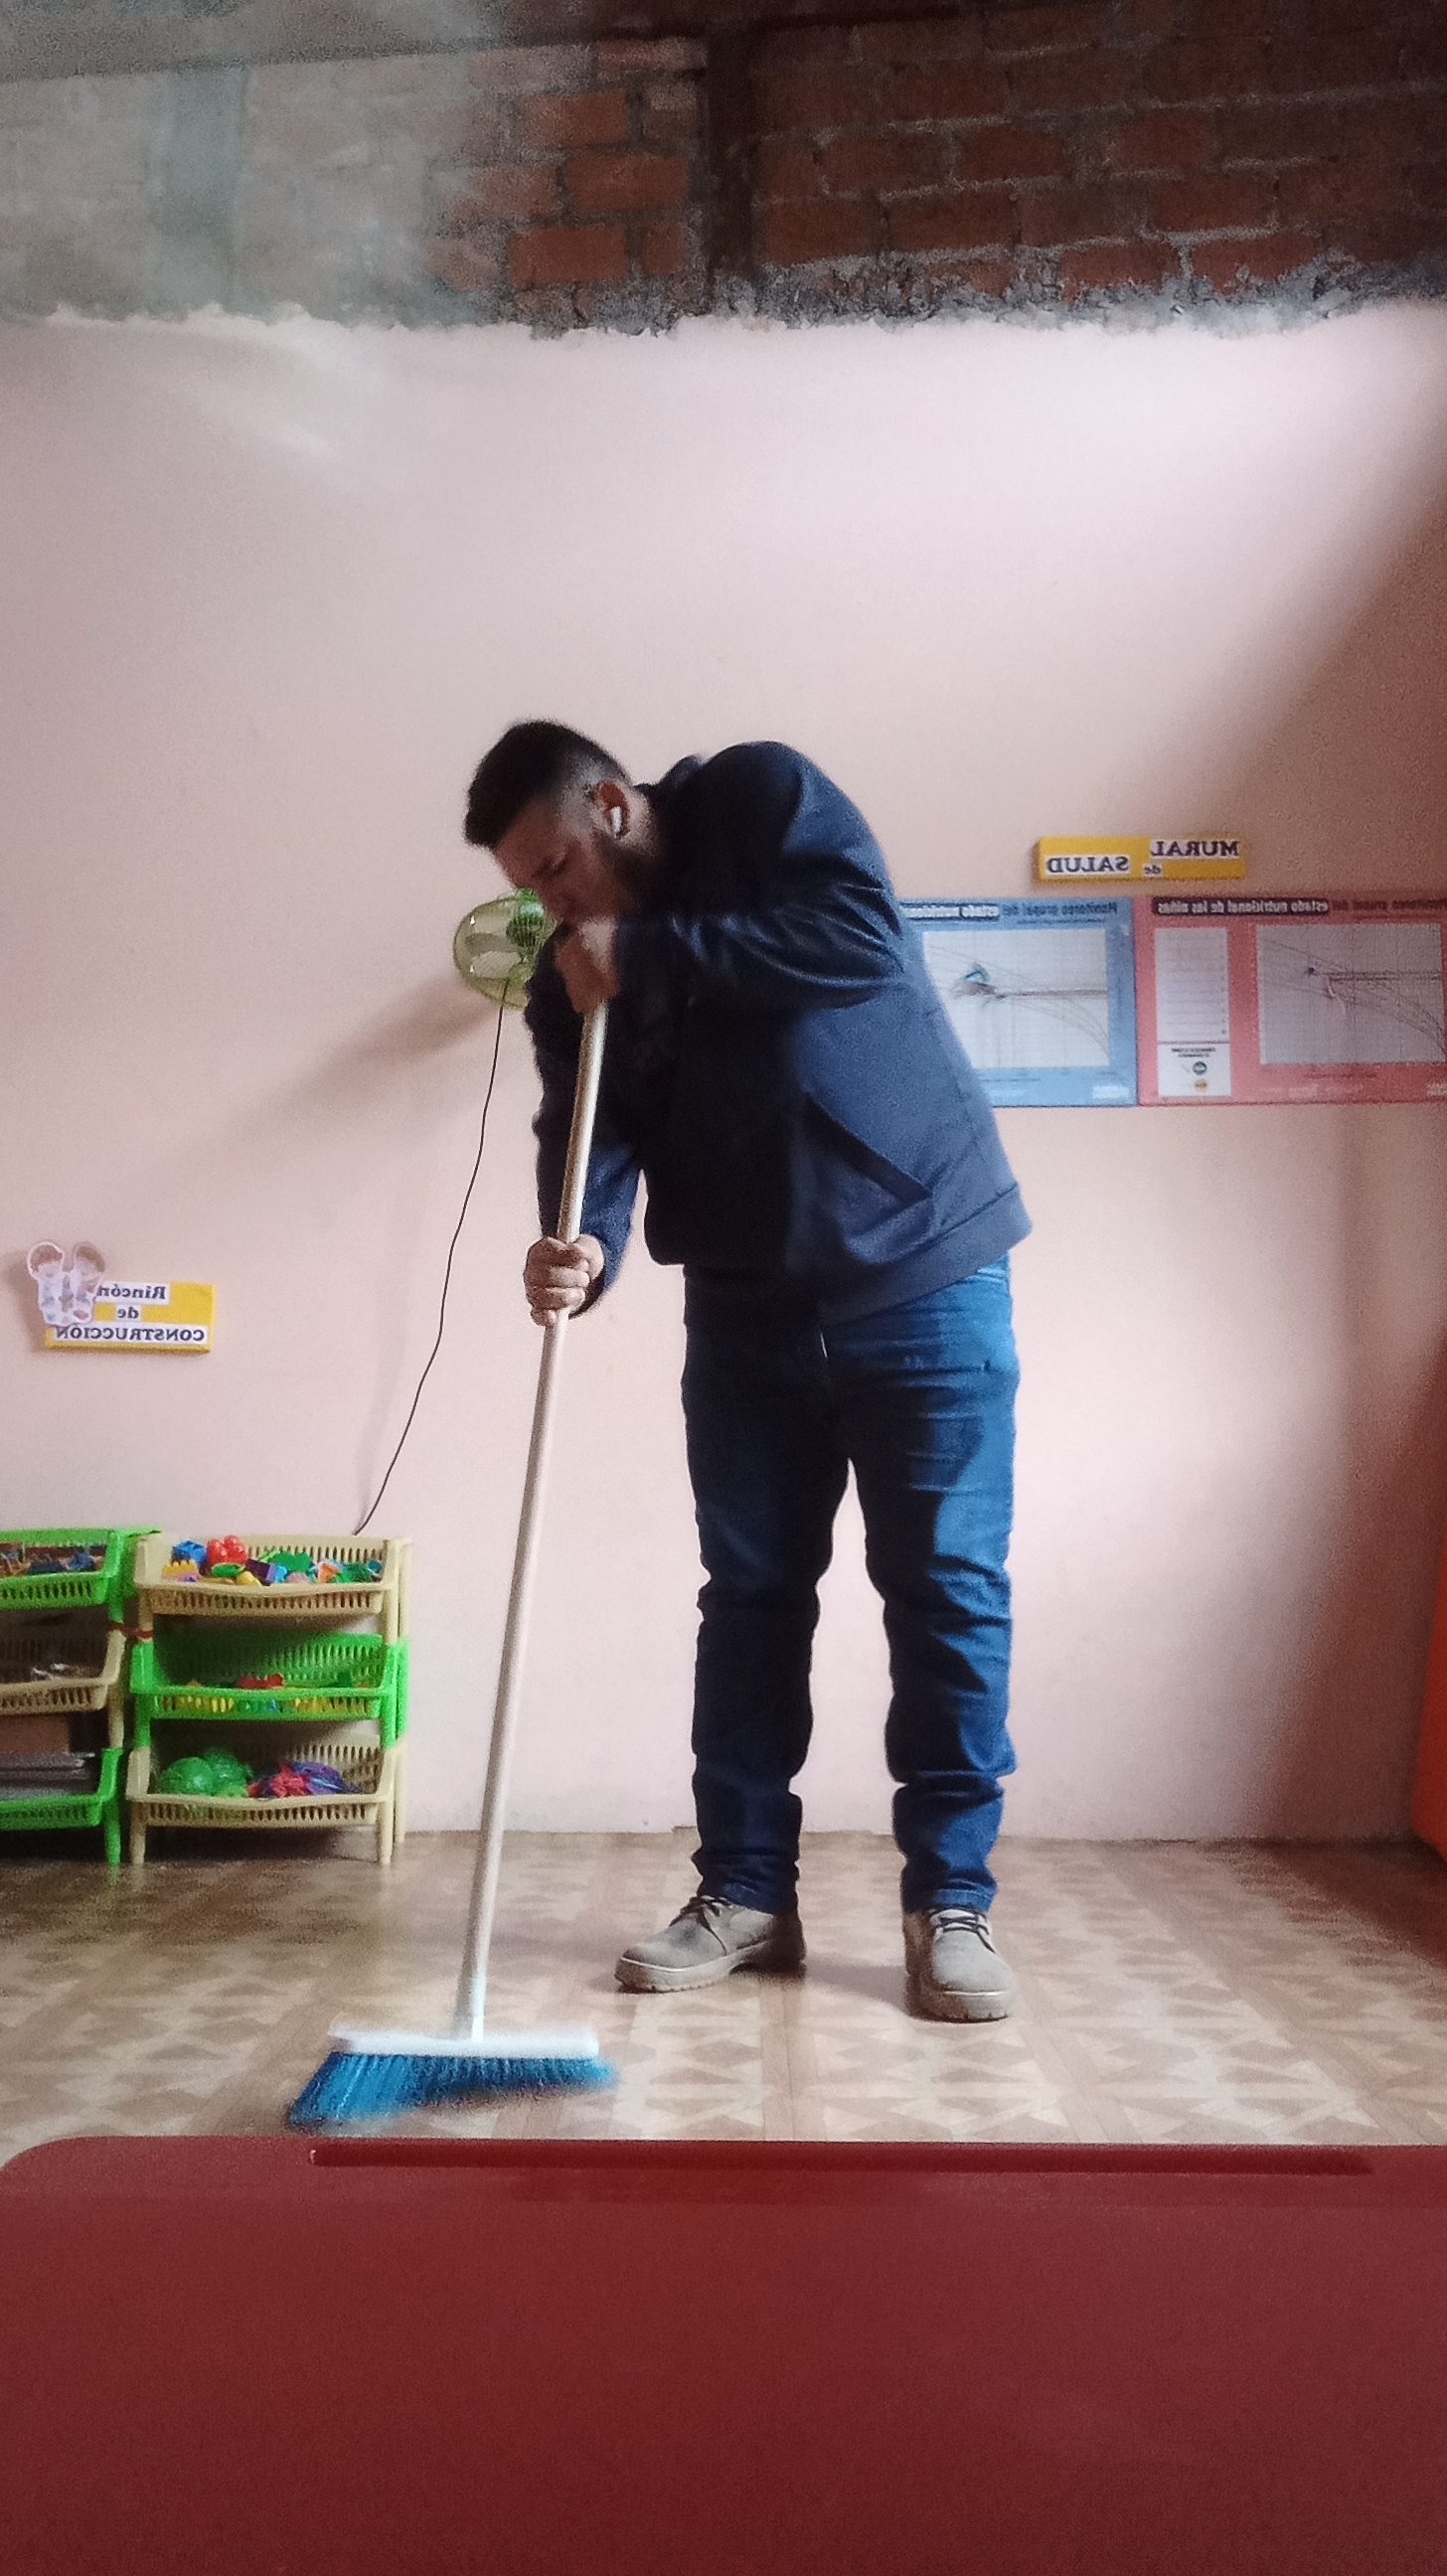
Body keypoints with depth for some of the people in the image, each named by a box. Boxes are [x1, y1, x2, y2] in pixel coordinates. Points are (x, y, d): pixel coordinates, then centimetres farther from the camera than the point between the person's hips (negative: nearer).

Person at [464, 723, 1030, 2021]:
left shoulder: (765, 795, -6)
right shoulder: (573, 976, 6)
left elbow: (862, 938, -24)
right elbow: (586, 1130, -6)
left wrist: (647, 953, -19)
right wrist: (581, 1247, -27)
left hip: (923, 1271, -4)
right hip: (746, 1305, 5)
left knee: (948, 1592, -1)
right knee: (749, 1598, 7)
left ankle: (950, 1904, 10)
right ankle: (746, 1893, 19)